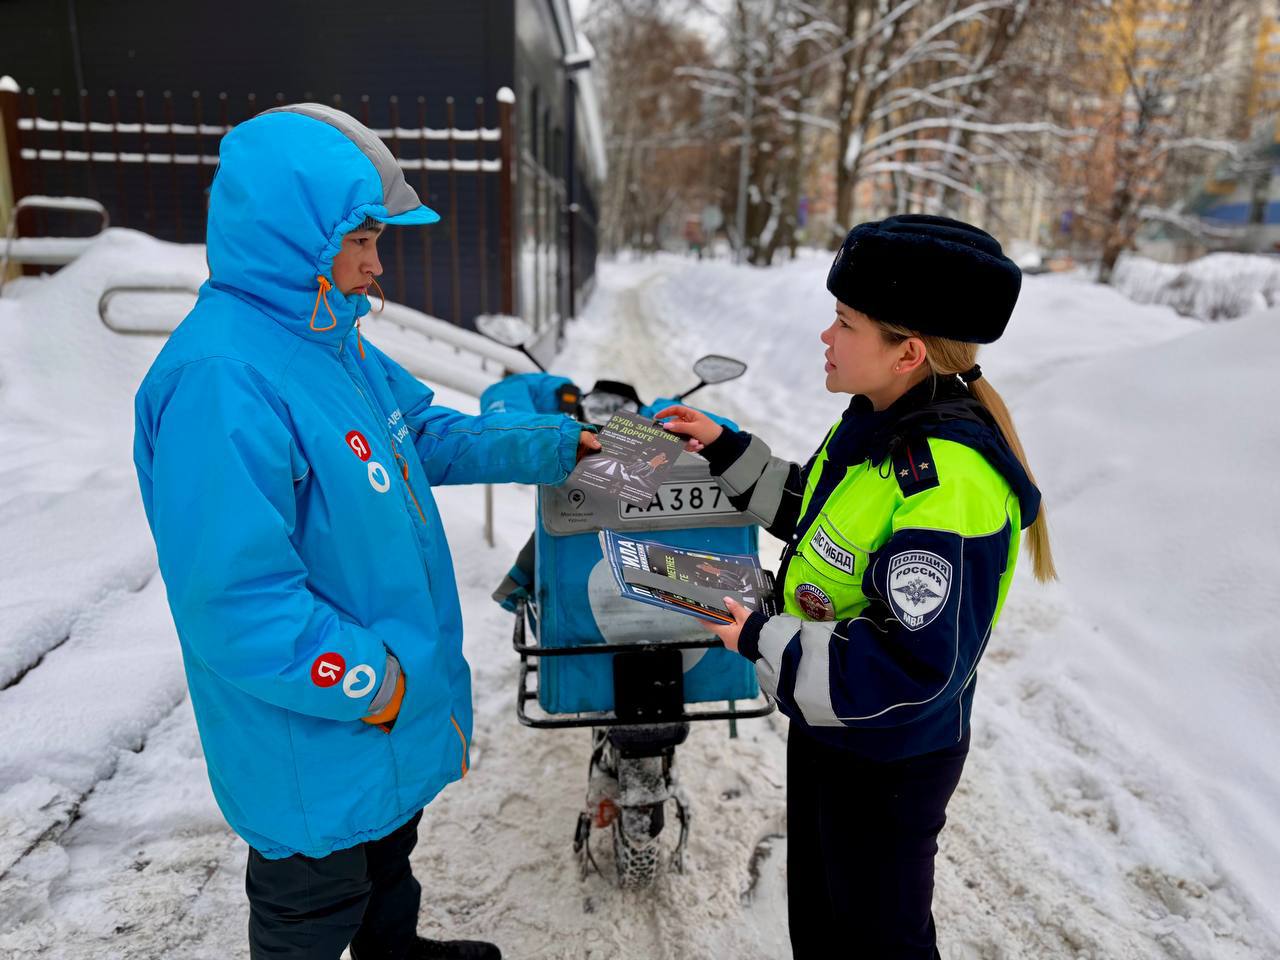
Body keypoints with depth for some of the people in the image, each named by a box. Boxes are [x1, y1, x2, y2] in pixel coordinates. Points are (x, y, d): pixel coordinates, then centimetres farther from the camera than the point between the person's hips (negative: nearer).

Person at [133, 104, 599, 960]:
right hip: (315, 739, -9)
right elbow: (232, 599, -32)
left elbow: (424, 435, 12)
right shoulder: (218, 381, -30)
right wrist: (369, 682, -22)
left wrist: (558, 444, 9)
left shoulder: (326, 336, 1)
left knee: (388, 849, 32)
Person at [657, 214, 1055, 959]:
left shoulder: (946, 483, -33)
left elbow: (914, 666, -34)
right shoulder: (880, 423, -4)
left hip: (888, 763, -8)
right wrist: (725, 450, 7)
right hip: (824, 726, 9)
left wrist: (766, 641, -25)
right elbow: (811, 510, 14)